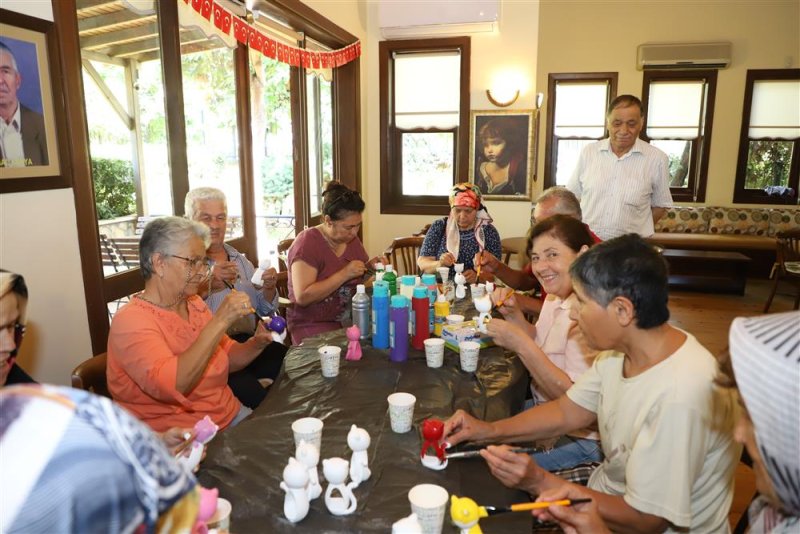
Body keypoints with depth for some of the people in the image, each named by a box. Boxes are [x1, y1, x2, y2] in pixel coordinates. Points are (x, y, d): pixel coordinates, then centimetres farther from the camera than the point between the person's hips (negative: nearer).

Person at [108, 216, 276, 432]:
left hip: (230, 414, 7)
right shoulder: (130, 320, -15)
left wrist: (257, 343, -4)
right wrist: (219, 321, -30)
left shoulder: (194, 303, 8)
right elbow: (173, 386, -29)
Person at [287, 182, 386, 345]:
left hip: (352, 320, 7)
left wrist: (371, 266, -1)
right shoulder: (307, 243, -12)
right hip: (313, 325, -6)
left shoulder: (352, 239, 8)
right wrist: (344, 274, -24)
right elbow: (302, 297, -21)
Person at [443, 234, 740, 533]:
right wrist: (489, 431, -7)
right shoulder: (619, 348, -9)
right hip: (609, 492, 6)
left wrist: (539, 483, -26)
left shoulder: (679, 397, -33)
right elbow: (567, 412, 3)